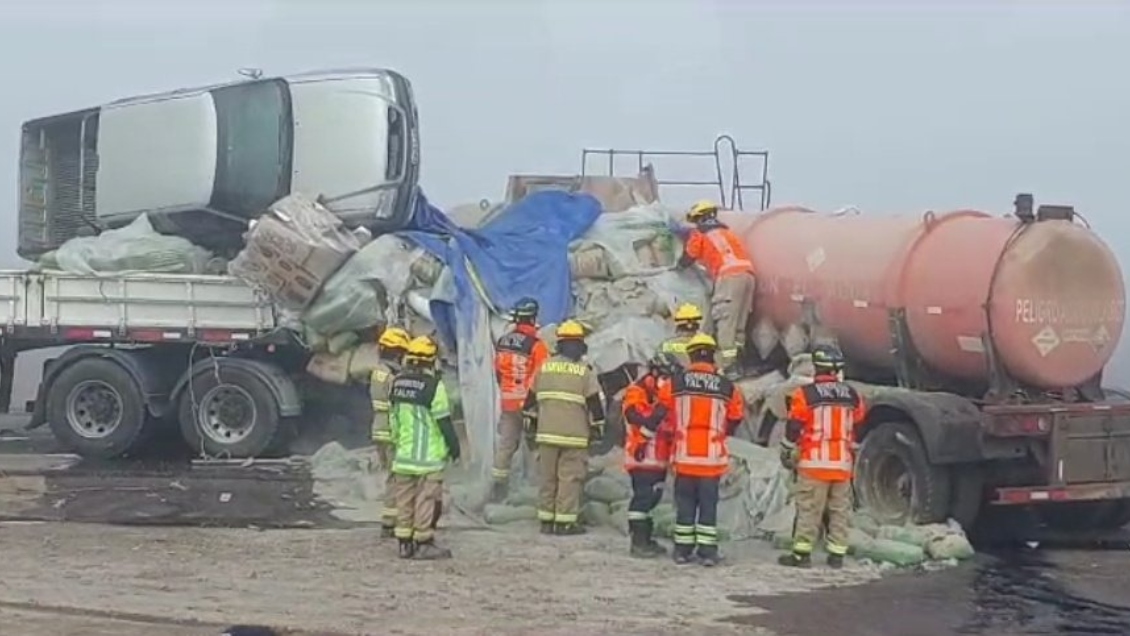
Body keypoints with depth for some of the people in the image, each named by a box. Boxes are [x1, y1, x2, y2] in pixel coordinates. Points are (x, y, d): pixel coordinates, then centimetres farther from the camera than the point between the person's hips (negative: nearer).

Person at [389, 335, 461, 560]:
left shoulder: (398, 383, 7)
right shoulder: (433, 385, -15)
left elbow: (393, 418, 14)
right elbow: (443, 420, -13)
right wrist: (454, 445, -2)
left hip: (404, 454, 7)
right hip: (429, 455, -7)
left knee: (405, 499, 11)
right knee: (426, 499, -2)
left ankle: (405, 543, 15)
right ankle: (423, 543, -1)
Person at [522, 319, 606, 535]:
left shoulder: (544, 367, 8)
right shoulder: (585, 371, -3)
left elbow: (531, 398, 15)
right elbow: (595, 402, -3)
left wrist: (531, 422, 25)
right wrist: (597, 427, 7)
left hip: (547, 433, 4)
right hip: (574, 434, -4)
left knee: (547, 476, 9)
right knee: (571, 476, -2)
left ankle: (546, 520, 12)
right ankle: (565, 521, -4)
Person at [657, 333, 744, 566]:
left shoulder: (675, 383, -4)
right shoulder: (726, 387, -3)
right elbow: (735, 418, 7)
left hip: (684, 454, 0)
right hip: (712, 456, 0)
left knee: (685, 502, 9)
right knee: (708, 502, 6)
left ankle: (683, 549, 11)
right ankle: (707, 551, 5)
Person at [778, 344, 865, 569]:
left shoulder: (805, 394, -8)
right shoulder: (852, 395, 7)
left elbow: (793, 428, -5)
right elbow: (858, 426, 19)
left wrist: (786, 454, 6)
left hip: (814, 464, -4)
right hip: (843, 464, 4)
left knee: (809, 509, -1)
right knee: (840, 510, 10)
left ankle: (801, 553, -1)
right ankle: (837, 554, 11)